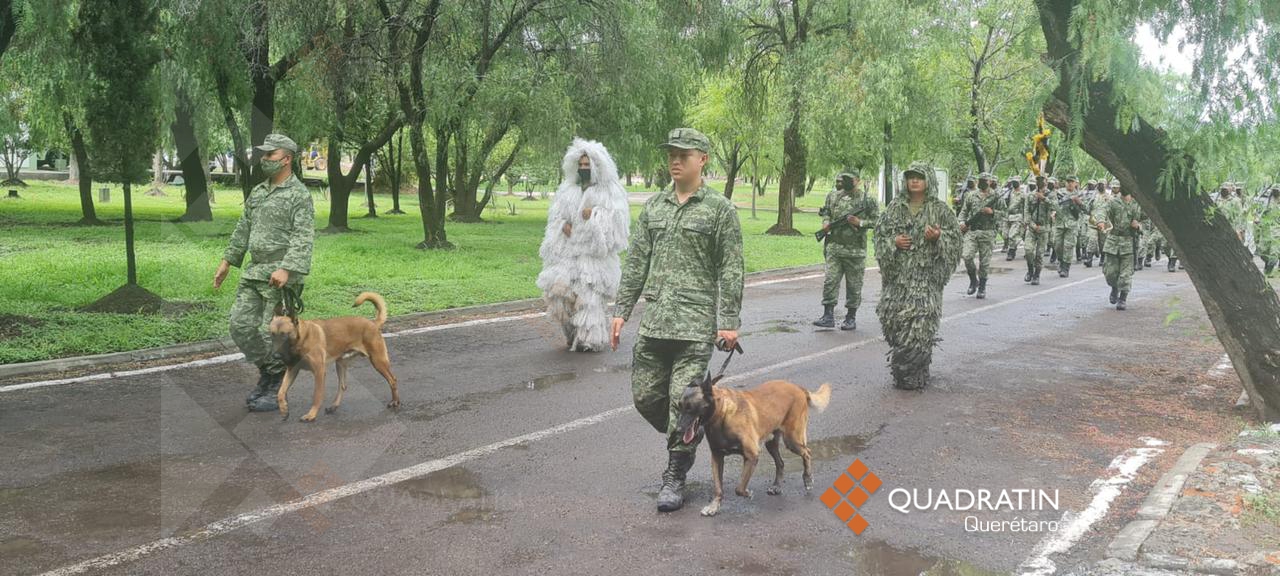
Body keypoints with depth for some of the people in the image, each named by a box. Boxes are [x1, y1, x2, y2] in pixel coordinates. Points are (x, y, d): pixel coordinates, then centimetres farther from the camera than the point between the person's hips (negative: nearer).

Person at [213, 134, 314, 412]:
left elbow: (303, 238, -19)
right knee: (241, 327, 3)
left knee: (272, 332, -4)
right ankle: (268, 372, 21)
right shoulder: (258, 191, 16)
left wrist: (286, 269, -31)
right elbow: (243, 229, 22)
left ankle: (276, 388, 10)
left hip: (281, 276, -7)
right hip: (253, 273, 7)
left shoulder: (300, 195, -9)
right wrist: (227, 262, 19)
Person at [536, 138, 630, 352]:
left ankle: (590, 339, 1)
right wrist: (564, 225, -6)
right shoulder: (568, 190, 16)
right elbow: (555, 215, 14)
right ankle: (573, 333, 11)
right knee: (558, 287, -5)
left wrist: (594, 216, -17)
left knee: (591, 294, -8)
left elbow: (617, 218, -7)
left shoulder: (610, 191, 2)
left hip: (594, 252, -4)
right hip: (568, 250, 5)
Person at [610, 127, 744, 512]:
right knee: (645, 396, 6)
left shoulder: (719, 209, -1)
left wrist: (729, 322, -9)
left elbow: (730, 270, -4)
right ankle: (688, 436, 33)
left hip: (696, 324, -5)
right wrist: (621, 309, 9)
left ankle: (675, 477, 8)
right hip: (653, 320, 5)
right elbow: (636, 262, 14)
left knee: (683, 400, -5)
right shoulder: (653, 206, 13)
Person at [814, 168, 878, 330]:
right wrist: (826, 222, 1)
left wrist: (860, 223, -15)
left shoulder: (867, 200, -2)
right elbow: (825, 212, 23)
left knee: (854, 285, 5)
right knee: (830, 281, -5)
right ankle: (828, 316, -3)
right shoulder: (833, 197, 9)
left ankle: (851, 318, 16)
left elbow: (877, 221, -1)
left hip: (855, 250, -3)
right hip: (834, 246, 3)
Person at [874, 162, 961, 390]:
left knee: (920, 324, -9)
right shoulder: (895, 207, 9)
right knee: (895, 320, 1)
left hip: (925, 275, -3)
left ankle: (916, 375, 1)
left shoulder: (939, 209, 2)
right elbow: (880, 232, 12)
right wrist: (893, 241, -6)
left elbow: (955, 236, 3)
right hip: (898, 274, 3)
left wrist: (938, 237, -16)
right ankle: (900, 372, 17)